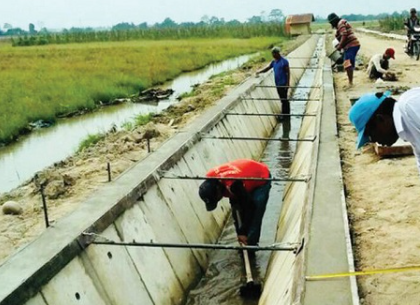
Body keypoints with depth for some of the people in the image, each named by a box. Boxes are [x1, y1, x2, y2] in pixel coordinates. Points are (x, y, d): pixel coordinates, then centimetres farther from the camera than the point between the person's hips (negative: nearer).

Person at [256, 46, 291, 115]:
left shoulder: (284, 61, -11)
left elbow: (288, 72, -12)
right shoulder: (274, 62, 12)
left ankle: (285, 114, -1)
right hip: (278, 84, 8)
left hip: (283, 84, -8)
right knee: (283, 99, 13)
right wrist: (260, 71, -3)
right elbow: (267, 68, 13)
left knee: (284, 99, -6)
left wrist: (287, 83, -16)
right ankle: (286, 114, 21)